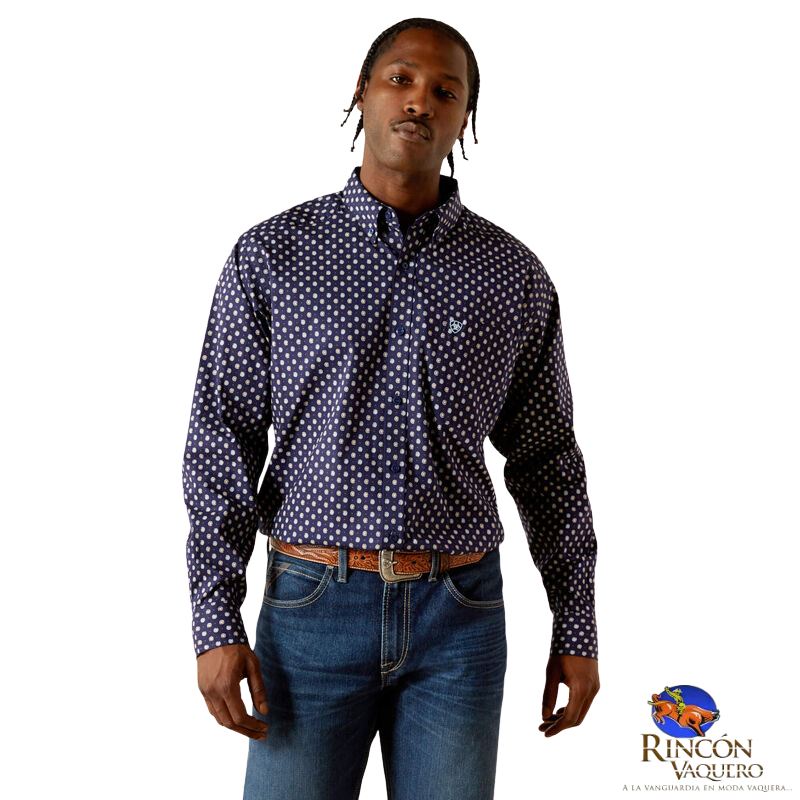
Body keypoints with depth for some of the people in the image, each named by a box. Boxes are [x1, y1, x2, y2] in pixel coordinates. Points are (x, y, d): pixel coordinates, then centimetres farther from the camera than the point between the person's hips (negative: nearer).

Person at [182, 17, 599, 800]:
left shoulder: (514, 276, 3)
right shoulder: (270, 255, -1)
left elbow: (546, 460, 8)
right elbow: (223, 441, -2)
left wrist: (577, 629, 7)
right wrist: (215, 624, -9)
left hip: (461, 618, 2)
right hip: (314, 612, -1)